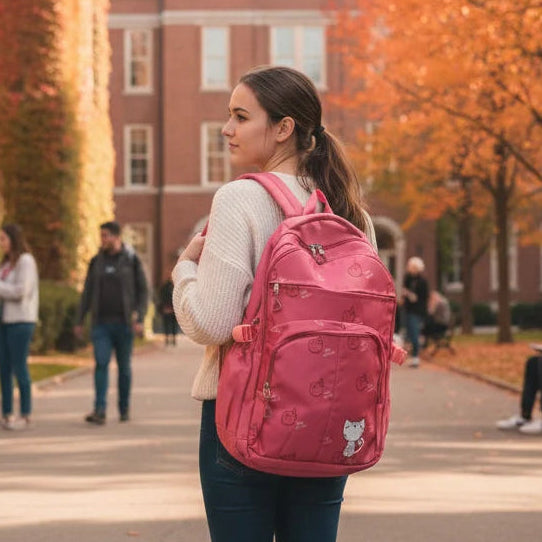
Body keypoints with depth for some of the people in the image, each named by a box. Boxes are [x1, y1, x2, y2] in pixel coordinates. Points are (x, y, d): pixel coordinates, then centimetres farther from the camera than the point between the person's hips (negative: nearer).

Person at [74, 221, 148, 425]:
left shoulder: (131, 260, -1)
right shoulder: (96, 262, 7)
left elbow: (142, 291, -1)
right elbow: (87, 292, 11)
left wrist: (140, 319, -11)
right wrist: (79, 321, 7)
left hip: (123, 323, -2)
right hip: (101, 323, 2)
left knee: (124, 366, 6)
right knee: (101, 364, -11)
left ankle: (124, 408, 19)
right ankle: (99, 411, -17)